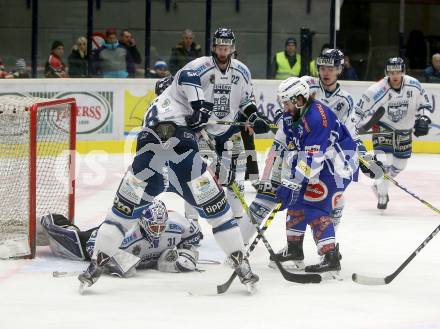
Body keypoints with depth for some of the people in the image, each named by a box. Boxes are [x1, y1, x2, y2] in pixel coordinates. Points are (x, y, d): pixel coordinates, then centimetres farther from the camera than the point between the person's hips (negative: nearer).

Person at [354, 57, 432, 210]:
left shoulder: (414, 86, -17)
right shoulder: (377, 91, -27)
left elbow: (425, 104, 0)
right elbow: (359, 111, -18)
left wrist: (423, 119, -16)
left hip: (404, 130, 5)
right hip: (383, 128, -4)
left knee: (399, 165, 13)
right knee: (384, 162, -18)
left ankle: (379, 185, 38)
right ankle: (382, 195, 0)